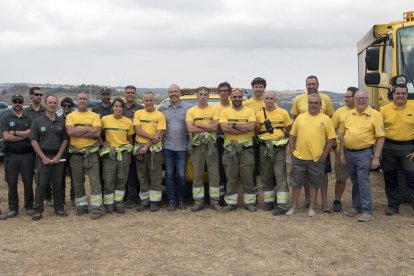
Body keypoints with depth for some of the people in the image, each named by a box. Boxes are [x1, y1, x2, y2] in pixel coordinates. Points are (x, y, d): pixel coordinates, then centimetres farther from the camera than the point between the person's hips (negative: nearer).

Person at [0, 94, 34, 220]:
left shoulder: (28, 118, 8)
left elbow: (31, 133, -8)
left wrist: (14, 132, -10)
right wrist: (24, 135, -8)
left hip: (27, 155, 0)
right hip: (11, 155, 0)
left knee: (28, 182, 4)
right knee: (12, 183, 4)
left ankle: (29, 207, 15)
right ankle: (13, 209, 13)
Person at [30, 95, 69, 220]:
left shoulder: (62, 121, 8)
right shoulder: (37, 121, 3)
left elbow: (65, 140, 6)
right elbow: (33, 141, -1)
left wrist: (58, 156, -6)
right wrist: (44, 157, -10)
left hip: (58, 157, 2)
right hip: (43, 157, -2)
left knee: (58, 184, 6)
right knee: (41, 184, -1)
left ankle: (59, 208, 16)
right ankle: (38, 210, 6)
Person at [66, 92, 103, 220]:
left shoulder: (95, 116, 4)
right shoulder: (70, 116, 6)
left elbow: (97, 133, -11)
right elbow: (70, 132, -11)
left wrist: (78, 132, -11)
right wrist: (88, 129, -11)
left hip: (91, 152, -2)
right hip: (75, 153, 2)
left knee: (95, 180, -5)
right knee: (78, 182, 10)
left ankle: (96, 208, 0)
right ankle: (81, 206, 23)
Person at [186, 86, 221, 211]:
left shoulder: (214, 110, 6)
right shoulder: (191, 111, 6)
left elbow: (215, 126, -8)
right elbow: (190, 128, -8)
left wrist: (199, 125, -8)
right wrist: (208, 128, -8)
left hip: (211, 144, 0)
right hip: (196, 144, 0)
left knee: (214, 173, 1)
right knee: (197, 174, 3)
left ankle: (214, 201, 9)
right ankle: (199, 201, 10)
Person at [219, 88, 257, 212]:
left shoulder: (249, 111, 6)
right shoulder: (224, 112, 5)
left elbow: (251, 126, -12)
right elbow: (224, 128, -12)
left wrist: (233, 125, -10)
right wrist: (244, 128, -12)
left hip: (247, 148, 0)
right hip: (230, 149, 0)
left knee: (248, 177, 3)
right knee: (231, 177, 6)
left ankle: (250, 202, 14)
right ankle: (231, 203, 16)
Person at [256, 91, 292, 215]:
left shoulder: (283, 113, 1)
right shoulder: (259, 114, 6)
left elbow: (288, 129, 9)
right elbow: (256, 131, 14)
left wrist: (280, 138, 1)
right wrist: (262, 139, 2)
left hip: (279, 147, -3)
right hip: (264, 148, 3)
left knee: (280, 176, -7)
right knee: (266, 176, 9)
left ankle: (282, 205, -7)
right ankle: (269, 201, 21)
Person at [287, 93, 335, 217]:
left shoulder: (325, 119, 1)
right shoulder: (300, 117, 7)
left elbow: (331, 139, 0)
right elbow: (292, 136, 11)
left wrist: (324, 155, -5)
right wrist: (292, 152, 3)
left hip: (317, 159, -2)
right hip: (299, 158, 2)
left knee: (314, 184, 9)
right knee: (296, 183, 9)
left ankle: (311, 208, 21)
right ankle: (294, 207, 22)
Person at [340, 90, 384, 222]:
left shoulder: (375, 115, -6)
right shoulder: (349, 115, 8)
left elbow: (380, 137, -8)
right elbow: (342, 134, 14)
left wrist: (376, 157, -12)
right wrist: (342, 153, 10)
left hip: (364, 153, -5)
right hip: (349, 153, 5)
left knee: (363, 181, -8)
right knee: (355, 181, 14)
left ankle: (367, 211, -1)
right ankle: (356, 207, 27)